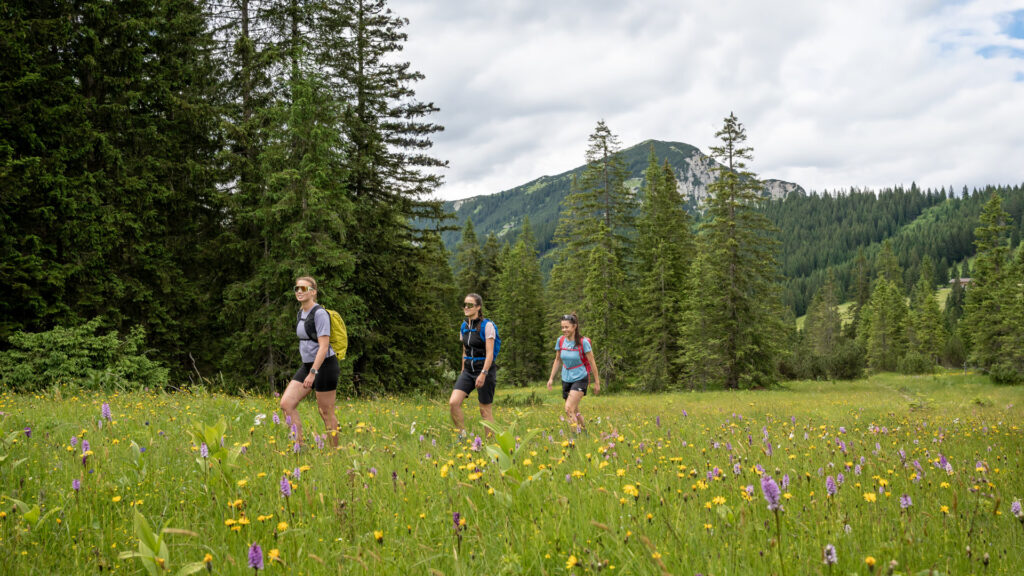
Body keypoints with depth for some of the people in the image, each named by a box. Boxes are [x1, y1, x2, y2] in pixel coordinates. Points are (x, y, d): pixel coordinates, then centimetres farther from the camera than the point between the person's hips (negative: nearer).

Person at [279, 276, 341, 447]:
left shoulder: (320, 313, -15)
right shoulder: (301, 313, 12)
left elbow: (324, 346, -20)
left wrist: (312, 373, -26)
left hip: (324, 365, -8)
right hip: (307, 365, 8)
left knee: (326, 412, 0)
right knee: (286, 404, -4)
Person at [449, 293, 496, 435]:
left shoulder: (487, 326, -9)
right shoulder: (464, 326, 11)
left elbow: (490, 353, -15)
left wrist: (483, 374, -24)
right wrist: (463, 372, 18)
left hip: (484, 370, -6)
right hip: (468, 370, 6)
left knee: (485, 410, 0)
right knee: (453, 402, -13)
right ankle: (462, 435, -3)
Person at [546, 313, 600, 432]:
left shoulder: (583, 342, -15)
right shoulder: (560, 341, -2)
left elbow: (592, 363, -7)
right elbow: (557, 360, 13)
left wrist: (597, 382, -3)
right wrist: (551, 378, 11)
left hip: (580, 379, -5)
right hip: (566, 379, 5)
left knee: (569, 409, -20)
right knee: (575, 411, 12)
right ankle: (583, 429, 31)